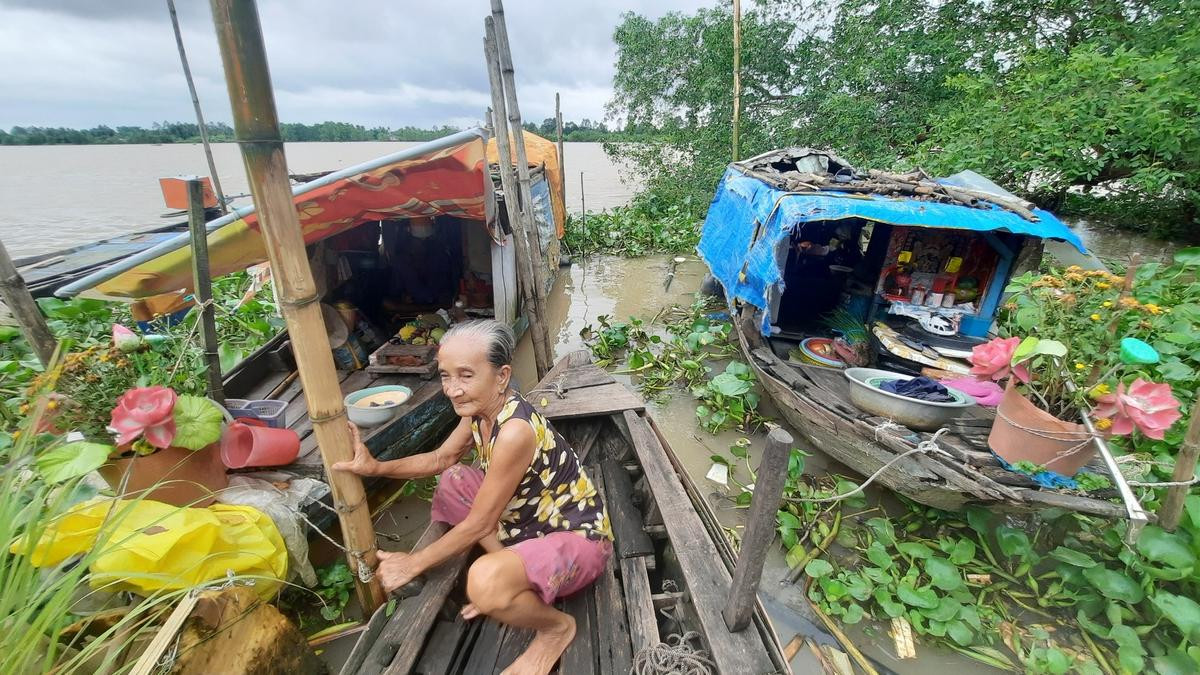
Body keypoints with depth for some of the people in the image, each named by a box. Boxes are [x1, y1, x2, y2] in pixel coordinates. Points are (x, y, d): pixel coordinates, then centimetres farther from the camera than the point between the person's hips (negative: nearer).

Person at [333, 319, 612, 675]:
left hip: (578, 539, -8)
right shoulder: (480, 409, -6)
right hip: (532, 518, 9)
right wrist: (377, 467, -3)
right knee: (451, 481, 8)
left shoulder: (514, 431, -33)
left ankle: (557, 627, -1)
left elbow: (479, 524, -23)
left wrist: (413, 564, -9)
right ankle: (511, 570, 10)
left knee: (486, 582, -35)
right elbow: (441, 458, 10)